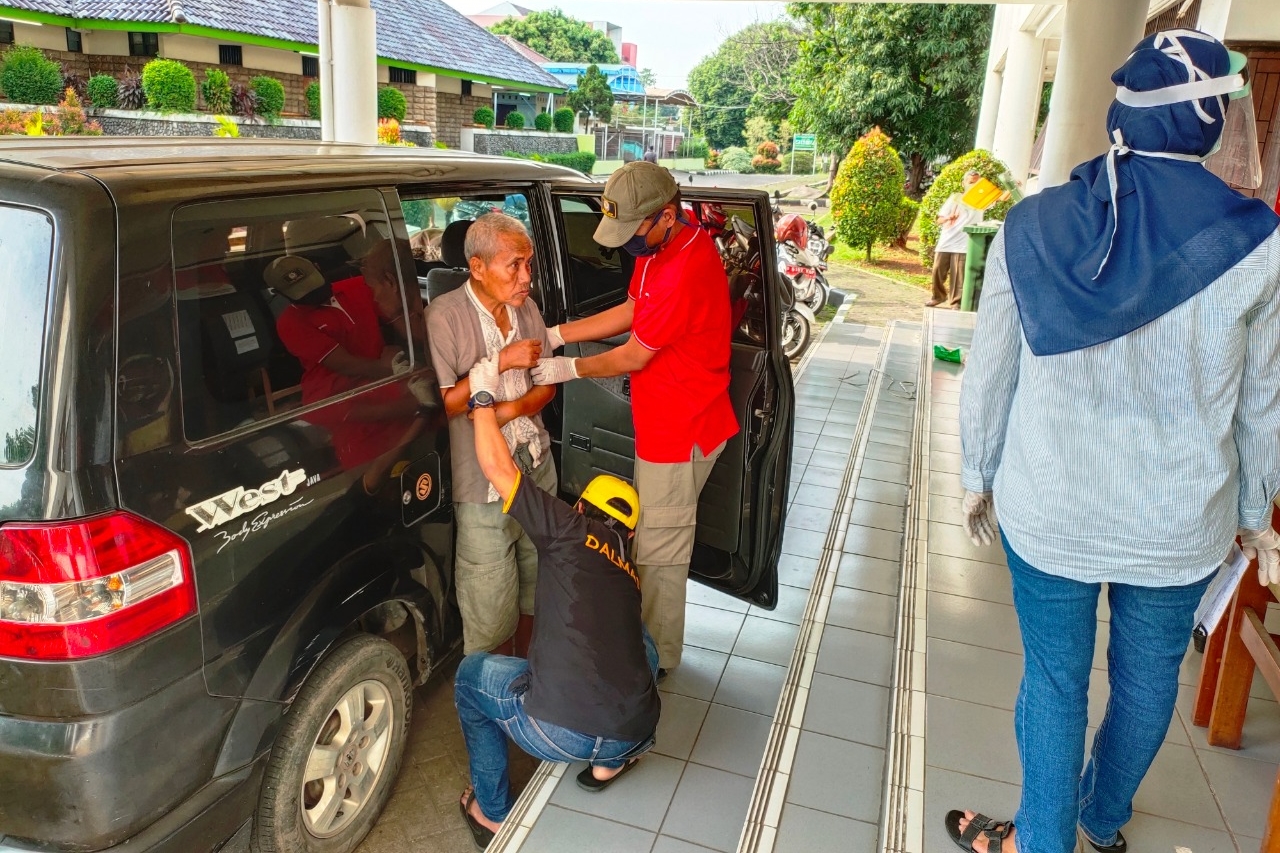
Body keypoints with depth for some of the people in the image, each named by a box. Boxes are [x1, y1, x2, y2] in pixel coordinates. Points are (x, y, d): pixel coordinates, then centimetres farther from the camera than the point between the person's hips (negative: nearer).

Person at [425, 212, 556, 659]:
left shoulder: (526, 308, 3)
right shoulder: (445, 316, -16)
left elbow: (547, 385, 7)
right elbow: (441, 404, -19)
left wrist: (511, 409, -14)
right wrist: (502, 361, -21)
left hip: (537, 466, 6)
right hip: (482, 483, -6)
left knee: (534, 587, 20)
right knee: (491, 609, 4)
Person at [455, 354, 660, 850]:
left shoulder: (571, 531, 2)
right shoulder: (628, 572, 19)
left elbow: (498, 469, 4)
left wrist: (483, 395, 15)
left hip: (561, 732, -5)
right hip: (633, 731, 5)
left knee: (471, 674, 25)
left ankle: (493, 813, 30)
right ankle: (613, 758, 26)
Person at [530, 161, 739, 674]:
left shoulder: (684, 271, -29)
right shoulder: (661, 247, 4)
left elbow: (633, 357, -20)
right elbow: (630, 311, 11)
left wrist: (569, 369, -6)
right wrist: (556, 335, 2)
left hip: (680, 433, -10)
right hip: (665, 424, 10)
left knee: (659, 553, 5)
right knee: (652, 540, 22)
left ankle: (657, 661, 24)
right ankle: (651, 638, 40)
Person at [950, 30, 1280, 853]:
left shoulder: (1031, 226, -9)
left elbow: (989, 373, -3)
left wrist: (979, 477, 10)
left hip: (1048, 509, 0)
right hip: (1180, 522, 1)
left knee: (1054, 678, 16)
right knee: (1148, 678, 23)